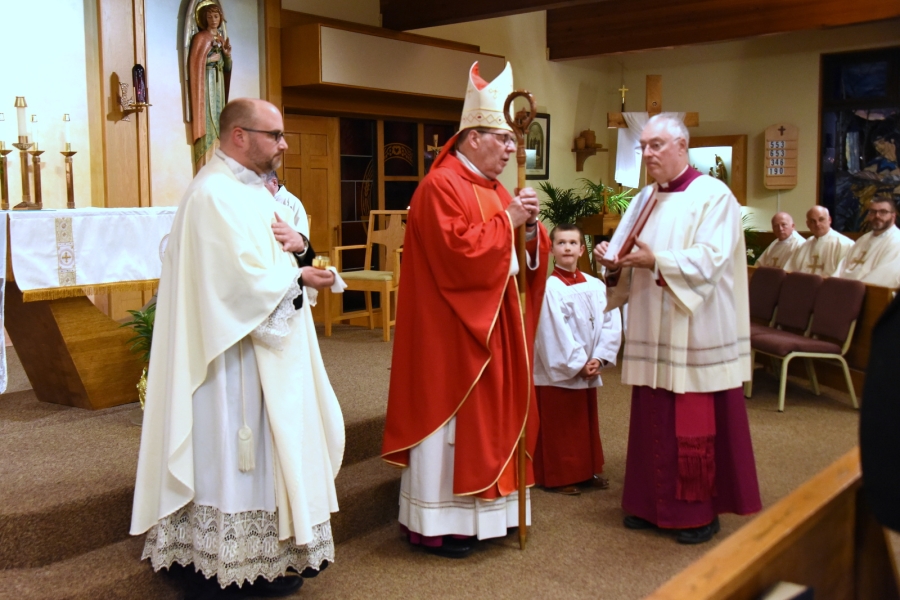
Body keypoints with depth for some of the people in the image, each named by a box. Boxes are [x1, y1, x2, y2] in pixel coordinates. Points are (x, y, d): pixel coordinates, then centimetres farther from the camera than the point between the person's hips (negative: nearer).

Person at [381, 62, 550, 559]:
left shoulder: (494, 189, 14)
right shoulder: (440, 187, -13)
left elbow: (526, 254, 16)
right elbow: (459, 250, -25)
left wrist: (529, 225, -3)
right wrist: (506, 220, -17)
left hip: (494, 326, 9)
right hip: (452, 330, -9)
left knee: (488, 412, 13)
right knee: (450, 417, -2)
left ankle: (479, 508, 24)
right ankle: (437, 524, 9)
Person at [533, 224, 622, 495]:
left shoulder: (596, 286, 4)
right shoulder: (549, 287, -14)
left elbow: (611, 323, 1)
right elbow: (555, 332, -17)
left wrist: (599, 358, -11)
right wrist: (577, 364, -16)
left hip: (589, 370, 6)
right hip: (558, 371, -6)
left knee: (587, 423, 16)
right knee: (558, 427, 4)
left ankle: (588, 471, 30)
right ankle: (557, 477, 15)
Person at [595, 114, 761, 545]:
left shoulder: (713, 196, -7)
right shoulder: (646, 198, 13)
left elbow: (710, 260, -18)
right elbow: (633, 257, 11)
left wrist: (656, 260, -27)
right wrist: (615, 263, -10)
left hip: (696, 333, -6)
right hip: (653, 331, 6)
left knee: (696, 426, 0)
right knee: (653, 420, 11)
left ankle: (702, 511, 13)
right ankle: (654, 503, 23)